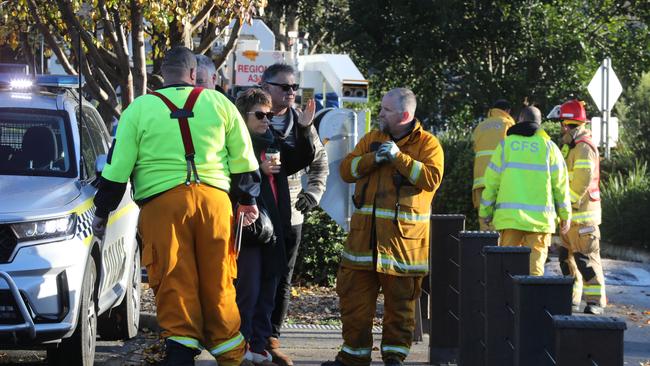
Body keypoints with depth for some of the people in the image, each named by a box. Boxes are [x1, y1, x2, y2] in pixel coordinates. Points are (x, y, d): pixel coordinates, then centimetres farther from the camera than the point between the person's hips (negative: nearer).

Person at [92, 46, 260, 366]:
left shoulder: (139, 109, 8)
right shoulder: (219, 103, 12)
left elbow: (117, 168, 7)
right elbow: (244, 160, 15)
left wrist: (102, 212, 16)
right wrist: (248, 200, 28)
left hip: (162, 202, -2)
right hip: (214, 197, 2)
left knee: (173, 282, 0)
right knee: (217, 283, 8)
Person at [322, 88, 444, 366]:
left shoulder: (427, 143, -1)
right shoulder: (371, 139, 13)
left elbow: (432, 178, -16)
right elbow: (347, 170, 4)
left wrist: (398, 157, -19)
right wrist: (374, 158, -12)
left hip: (404, 238, -4)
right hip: (364, 235, 4)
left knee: (400, 301, 3)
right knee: (354, 297, 6)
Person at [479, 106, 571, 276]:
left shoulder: (506, 144, 5)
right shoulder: (549, 147, 5)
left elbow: (492, 181, 5)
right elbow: (560, 184, 4)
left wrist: (485, 211, 12)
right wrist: (565, 215, 11)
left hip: (509, 216, 0)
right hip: (540, 217, 0)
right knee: (535, 264, 1)